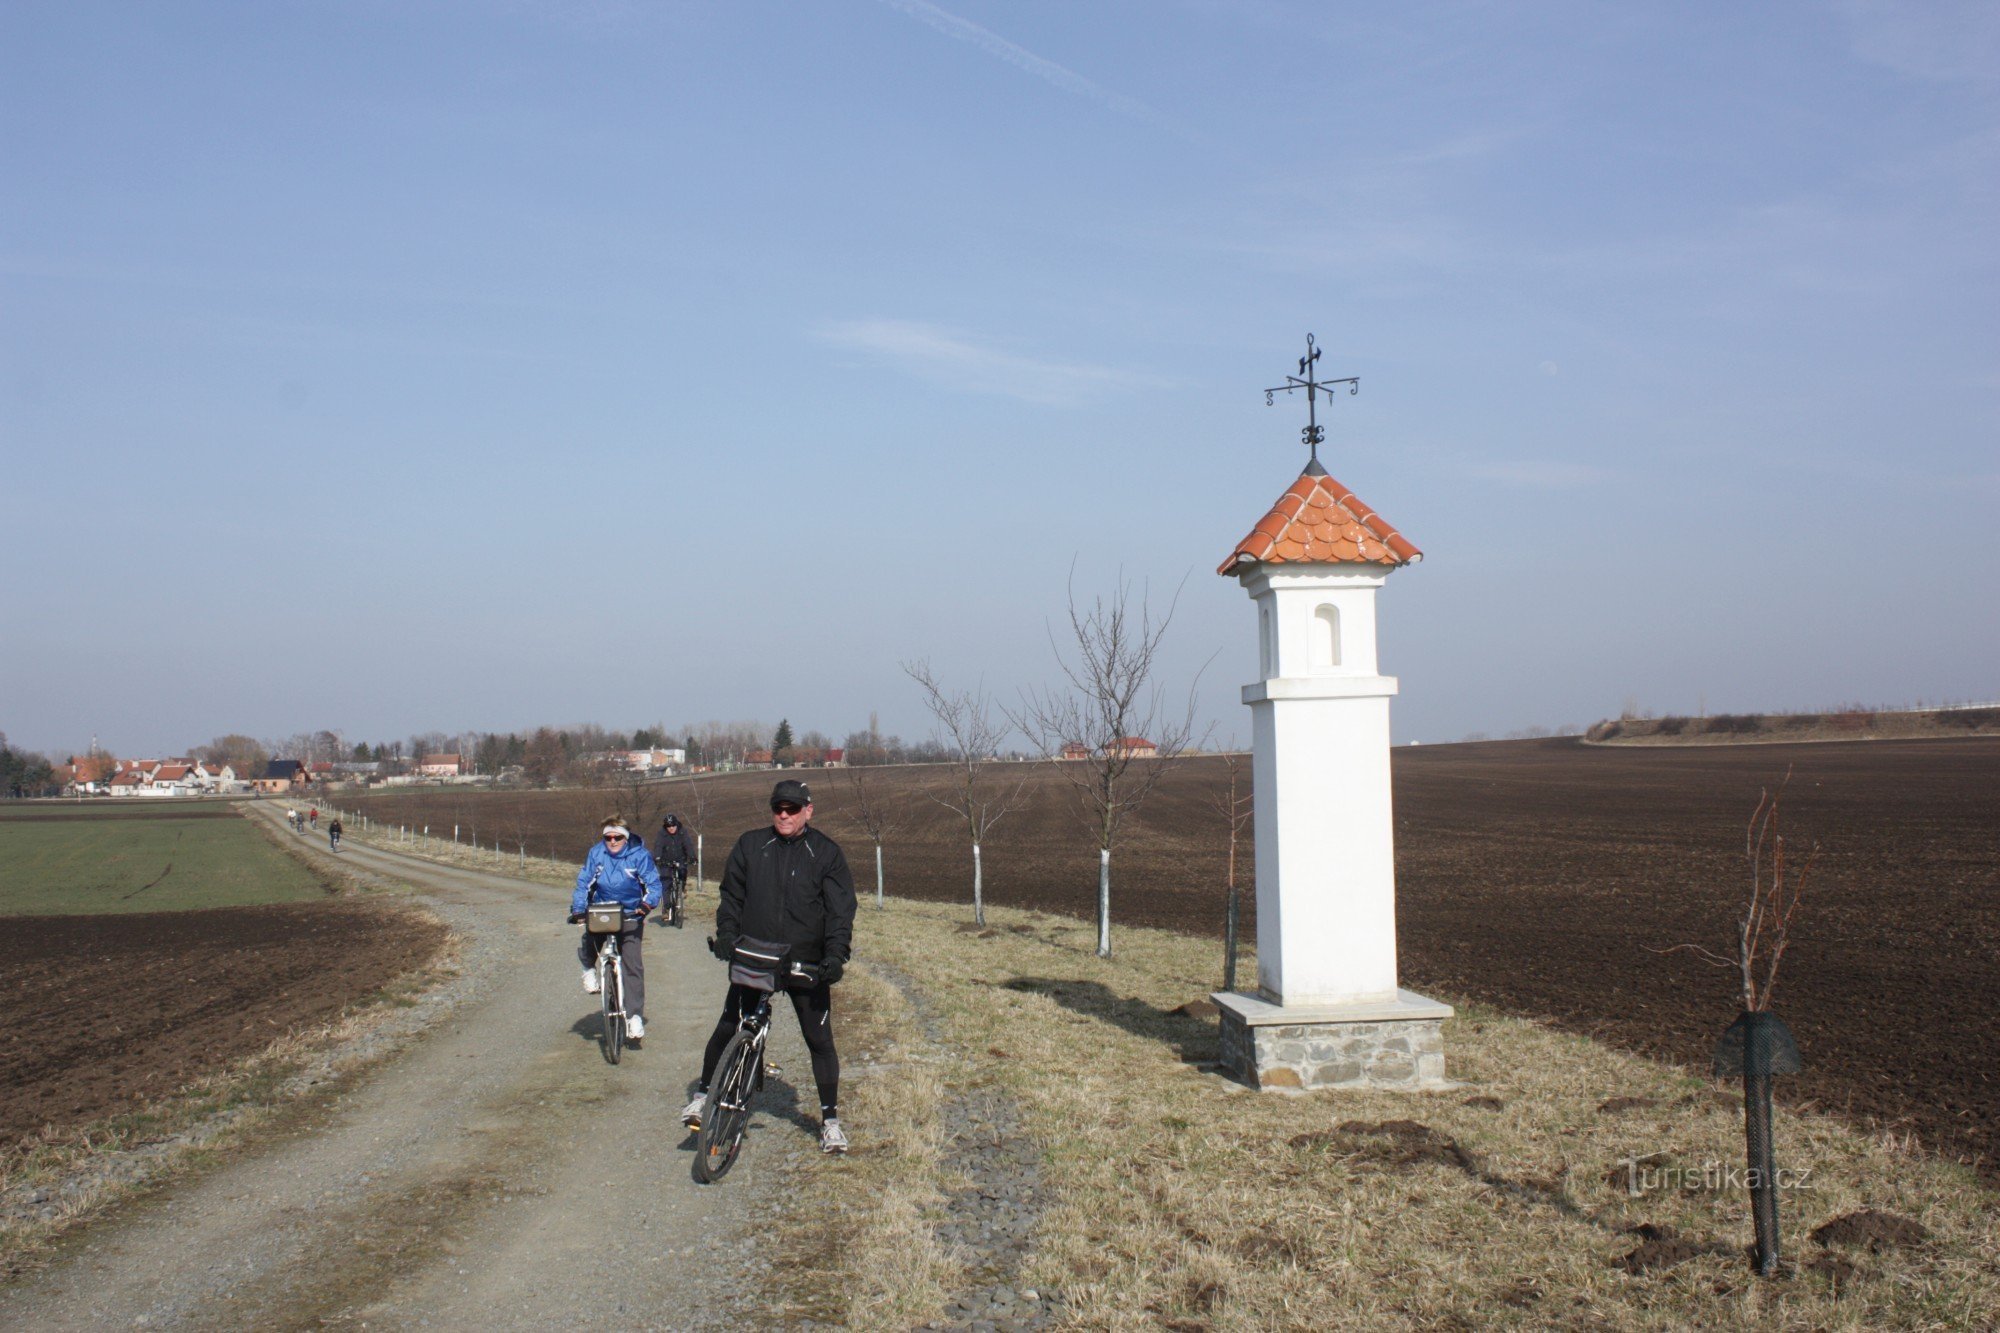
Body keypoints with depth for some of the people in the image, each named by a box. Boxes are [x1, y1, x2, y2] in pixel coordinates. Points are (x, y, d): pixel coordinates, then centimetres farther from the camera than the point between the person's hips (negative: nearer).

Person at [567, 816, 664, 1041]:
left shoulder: (639, 855, -9)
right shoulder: (596, 853, -3)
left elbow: (653, 884, -11)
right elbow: (584, 882, -1)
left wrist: (647, 905, -28)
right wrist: (577, 909, -13)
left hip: (630, 916, -2)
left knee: (633, 965, -10)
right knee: (586, 945, -22)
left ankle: (634, 1016, -4)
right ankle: (589, 969, 15)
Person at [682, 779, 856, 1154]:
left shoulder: (826, 853, 0)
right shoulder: (750, 846, 5)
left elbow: (841, 908, -3)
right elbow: (731, 895, 12)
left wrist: (836, 953, -15)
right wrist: (726, 935, -3)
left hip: (806, 964, -1)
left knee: (820, 1039, 1)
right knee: (727, 1029, 2)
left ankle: (830, 1119, 13)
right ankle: (704, 1094, 24)